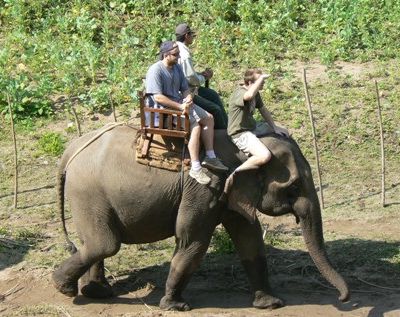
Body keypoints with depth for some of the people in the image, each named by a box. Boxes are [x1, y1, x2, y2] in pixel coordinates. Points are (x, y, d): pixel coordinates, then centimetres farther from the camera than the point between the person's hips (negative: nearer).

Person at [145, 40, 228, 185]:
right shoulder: (155, 70, -17)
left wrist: (188, 101, -10)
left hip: (180, 103, 9)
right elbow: (158, 97, -24)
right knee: (195, 125, -26)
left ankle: (210, 157, 8)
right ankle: (195, 168, -29)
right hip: (164, 108, -9)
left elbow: (185, 89, 14)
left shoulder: (177, 68, 11)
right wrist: (180, 107, -24)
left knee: (208, 118, 4)